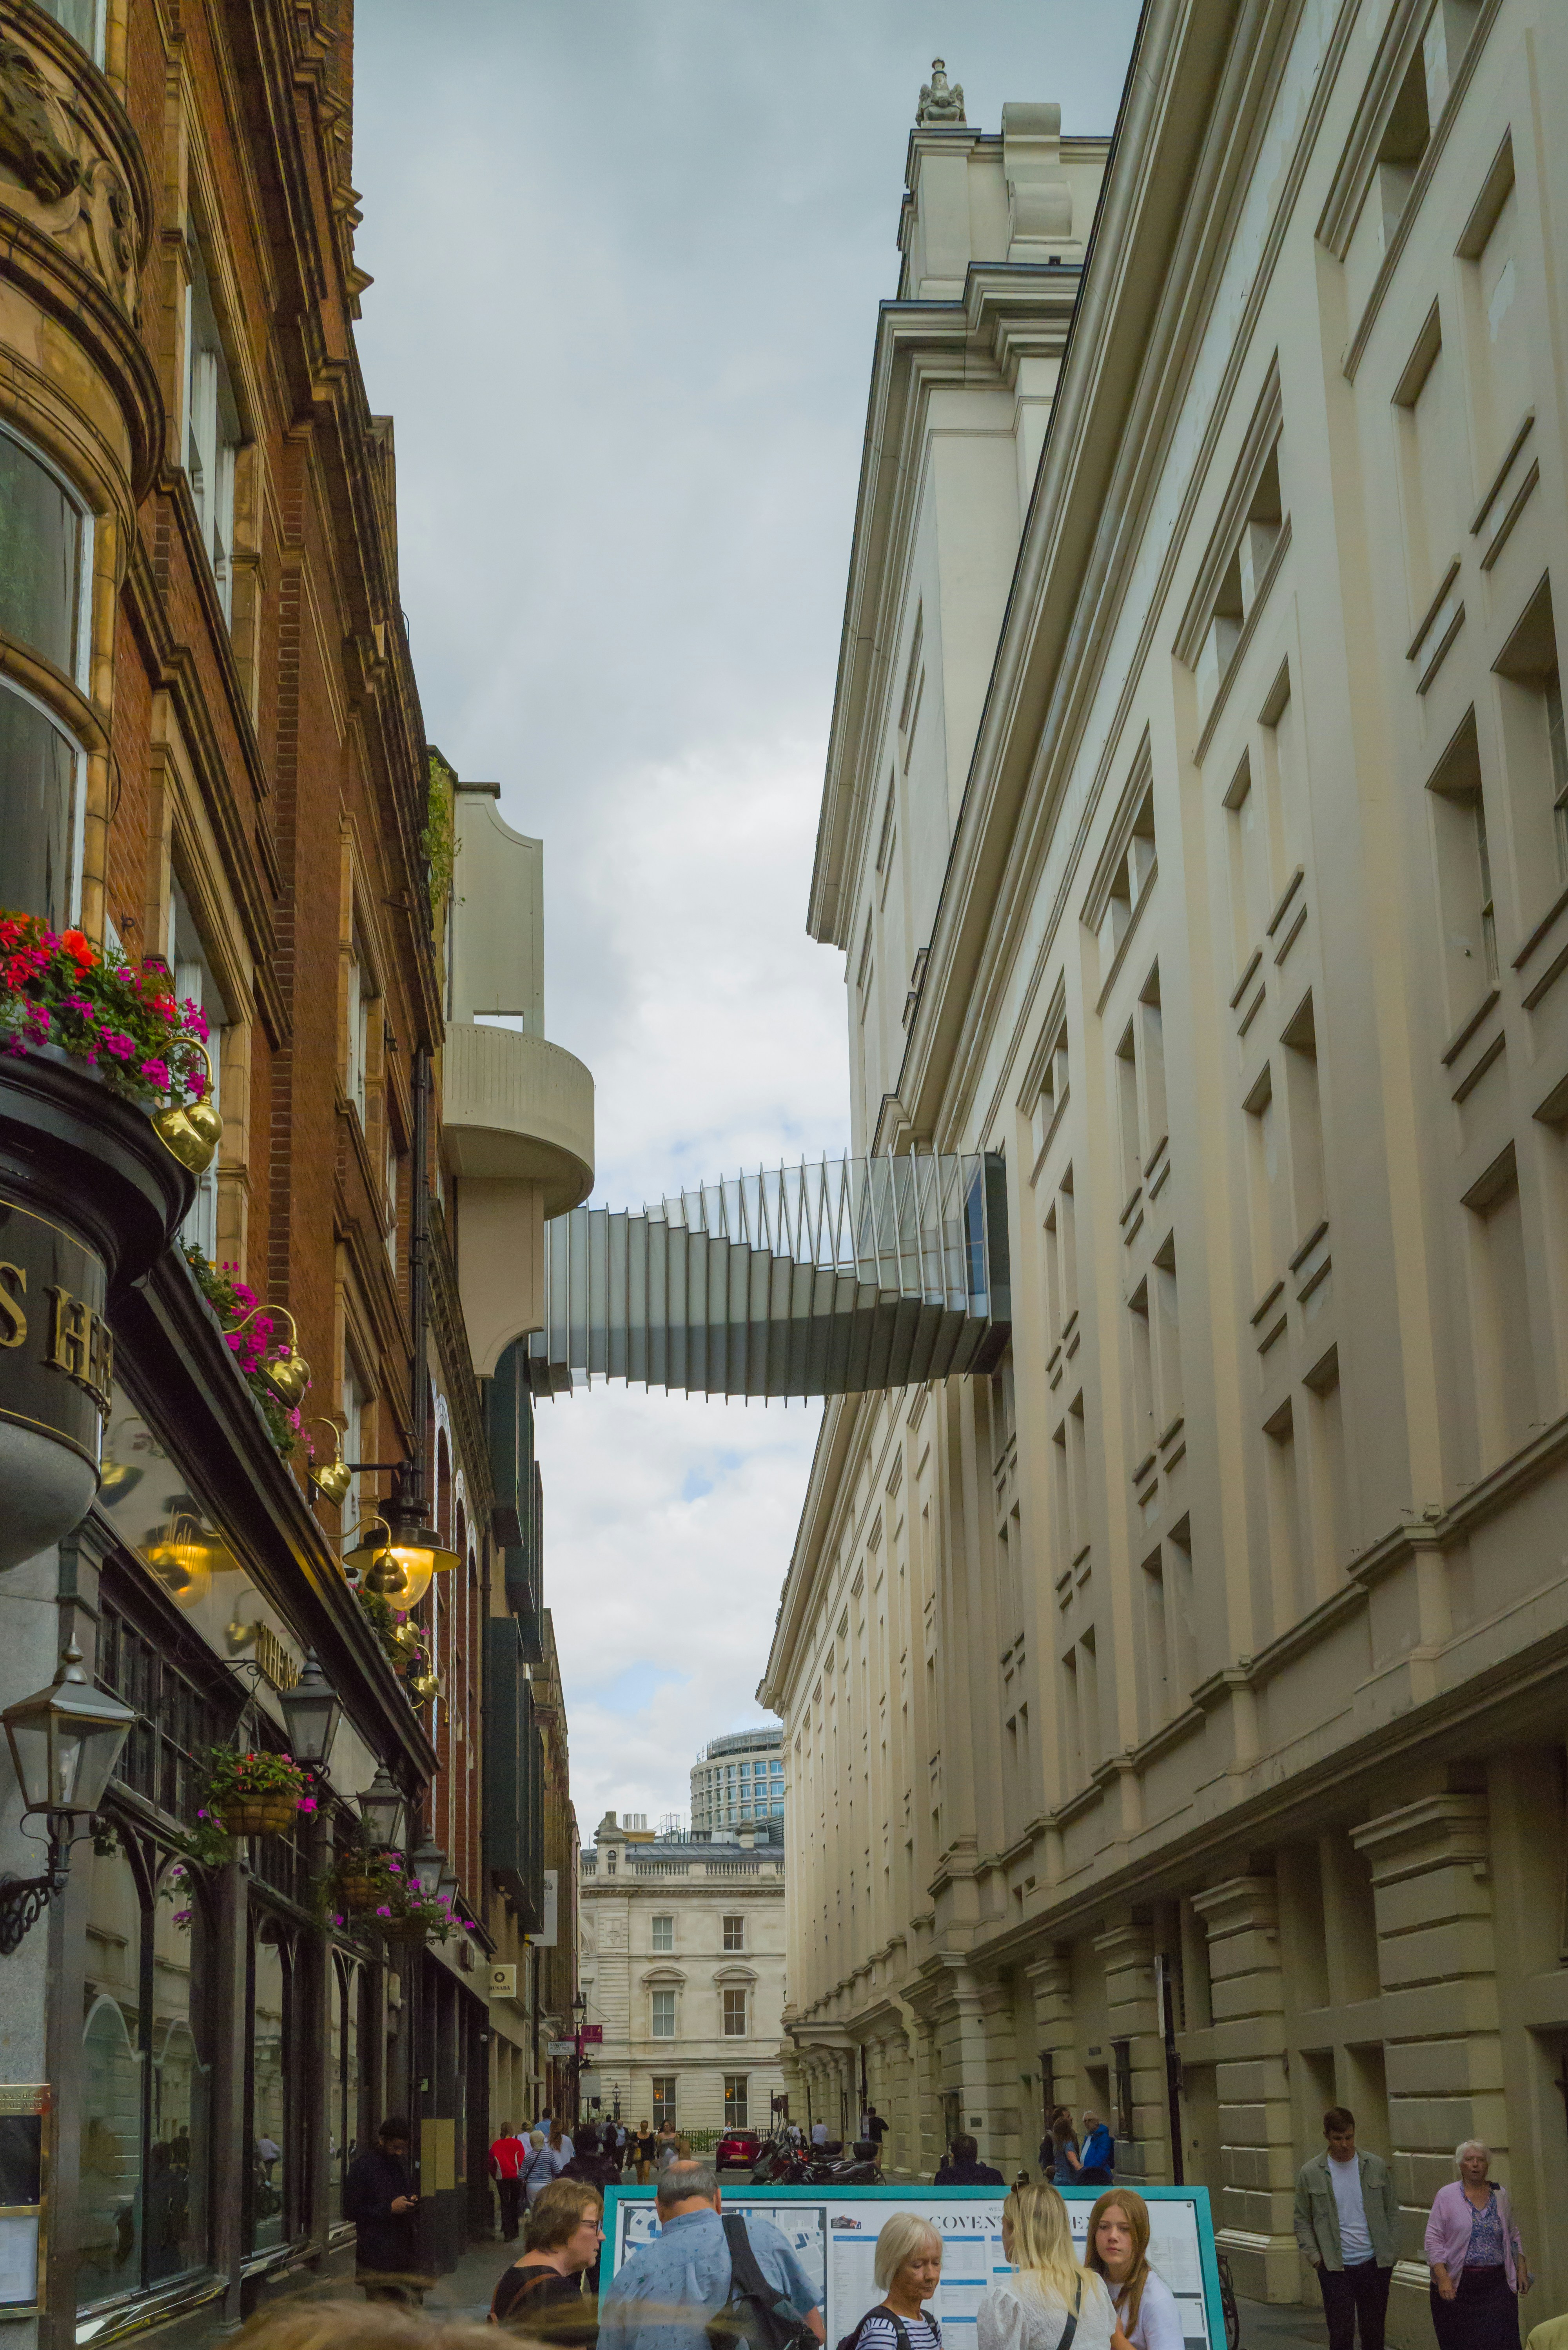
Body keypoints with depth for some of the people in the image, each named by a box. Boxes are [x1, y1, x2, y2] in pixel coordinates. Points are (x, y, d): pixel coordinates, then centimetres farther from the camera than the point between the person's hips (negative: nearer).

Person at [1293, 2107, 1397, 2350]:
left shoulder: (1376, 2166, 4)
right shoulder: (1310, 2173, -1)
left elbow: (1390, 2212, 10)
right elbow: (1302, 2221, 5)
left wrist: (1390, 2256, 4)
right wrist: (1315, 2257, -5)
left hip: (1374, 2264, 2)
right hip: (1335, 2267, -2)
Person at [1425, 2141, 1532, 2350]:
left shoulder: (1500, 2195, 11)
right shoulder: (1446, 2196, 0)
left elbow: (1513, 2236, 19)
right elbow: (1434, 2239, -4)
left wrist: (1522, 2268, 10)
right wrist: (1443, 2278, -13)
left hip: (1497, 2284, 2)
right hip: (1458, 2285, -2)